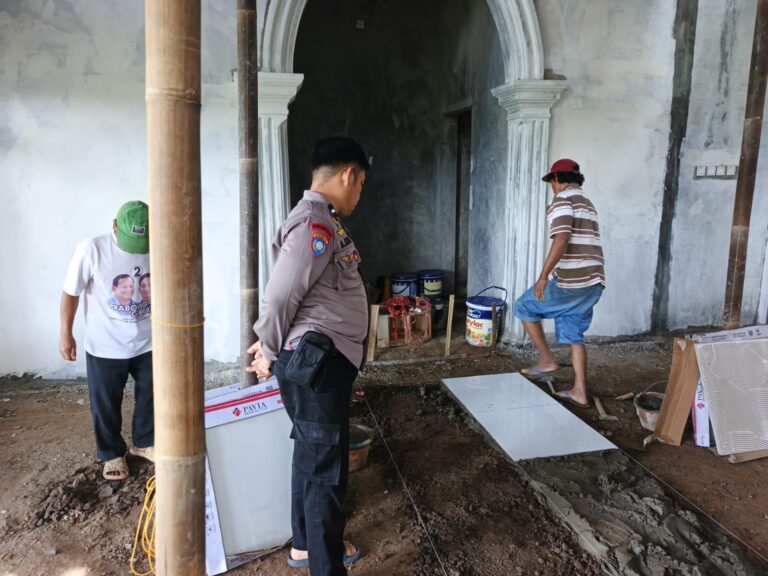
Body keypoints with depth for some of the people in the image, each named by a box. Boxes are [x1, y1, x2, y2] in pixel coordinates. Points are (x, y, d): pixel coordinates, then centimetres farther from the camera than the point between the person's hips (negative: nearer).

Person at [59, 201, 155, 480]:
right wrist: (66, 335, -3)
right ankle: (112, 453, 35)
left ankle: (144, 442, 41)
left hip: (148, 343, 3)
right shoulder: (91, 250, -19)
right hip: (105, 347, -2)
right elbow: (70, 293, -7)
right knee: (106, 405, 13)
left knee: (151, 397, 17)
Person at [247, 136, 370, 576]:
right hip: (316, 363, -11)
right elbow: (279, 298, -22)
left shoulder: (322, 221, 15)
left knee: (312, 457, 22)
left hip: (326, 361, 11)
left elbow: (293, 297, 18)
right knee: (326, 469, 0)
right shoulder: (316, 225, -20)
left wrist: (271, 346, 17)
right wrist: (271, 353, -7)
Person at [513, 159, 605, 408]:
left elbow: (561, 240, -22)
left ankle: (547, 360, 11)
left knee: (524, 307, 9)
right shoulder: (587, 204, 23)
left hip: (572, 281, -9)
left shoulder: (562, 200, -8)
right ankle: (579, 391, 15)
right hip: (593, 281, 9)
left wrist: (543, 276, -23)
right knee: (573, 334, 15)